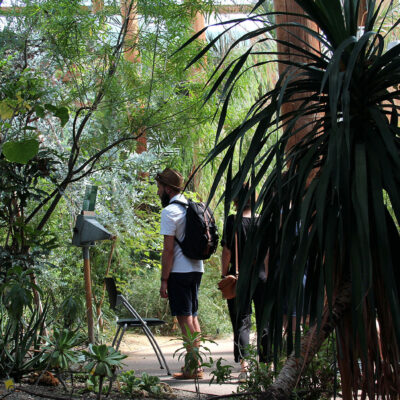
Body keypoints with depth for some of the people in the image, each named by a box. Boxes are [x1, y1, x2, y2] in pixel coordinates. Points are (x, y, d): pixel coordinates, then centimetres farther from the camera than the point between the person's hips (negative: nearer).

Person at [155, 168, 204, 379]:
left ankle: (193, 368, -4)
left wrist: (164, 279, -13)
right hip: (196, 268, 9)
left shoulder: (169, 211, -12)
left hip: (179, 271, -9)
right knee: (192, 316, 14)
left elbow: (168, 249, -17)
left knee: (185, 319, -5)